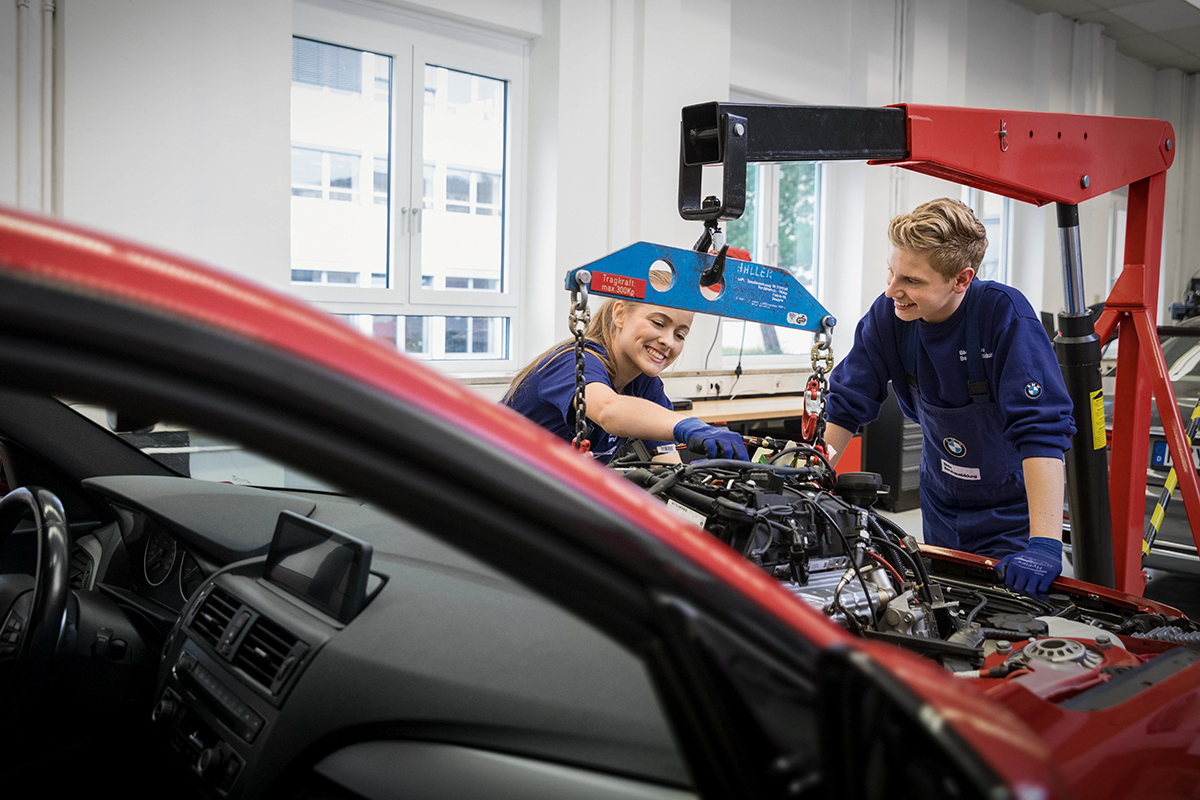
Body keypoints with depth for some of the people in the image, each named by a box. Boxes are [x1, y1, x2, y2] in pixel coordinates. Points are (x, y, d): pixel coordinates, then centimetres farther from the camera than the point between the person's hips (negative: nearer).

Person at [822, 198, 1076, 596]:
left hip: (1011, 513, -4)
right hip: (940, 507, 4)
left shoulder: (1005, 315, -27)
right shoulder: (888, 314, -14)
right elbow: (845, 406, -6)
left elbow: (1042, 430, -33)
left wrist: (1044, 543, -41)